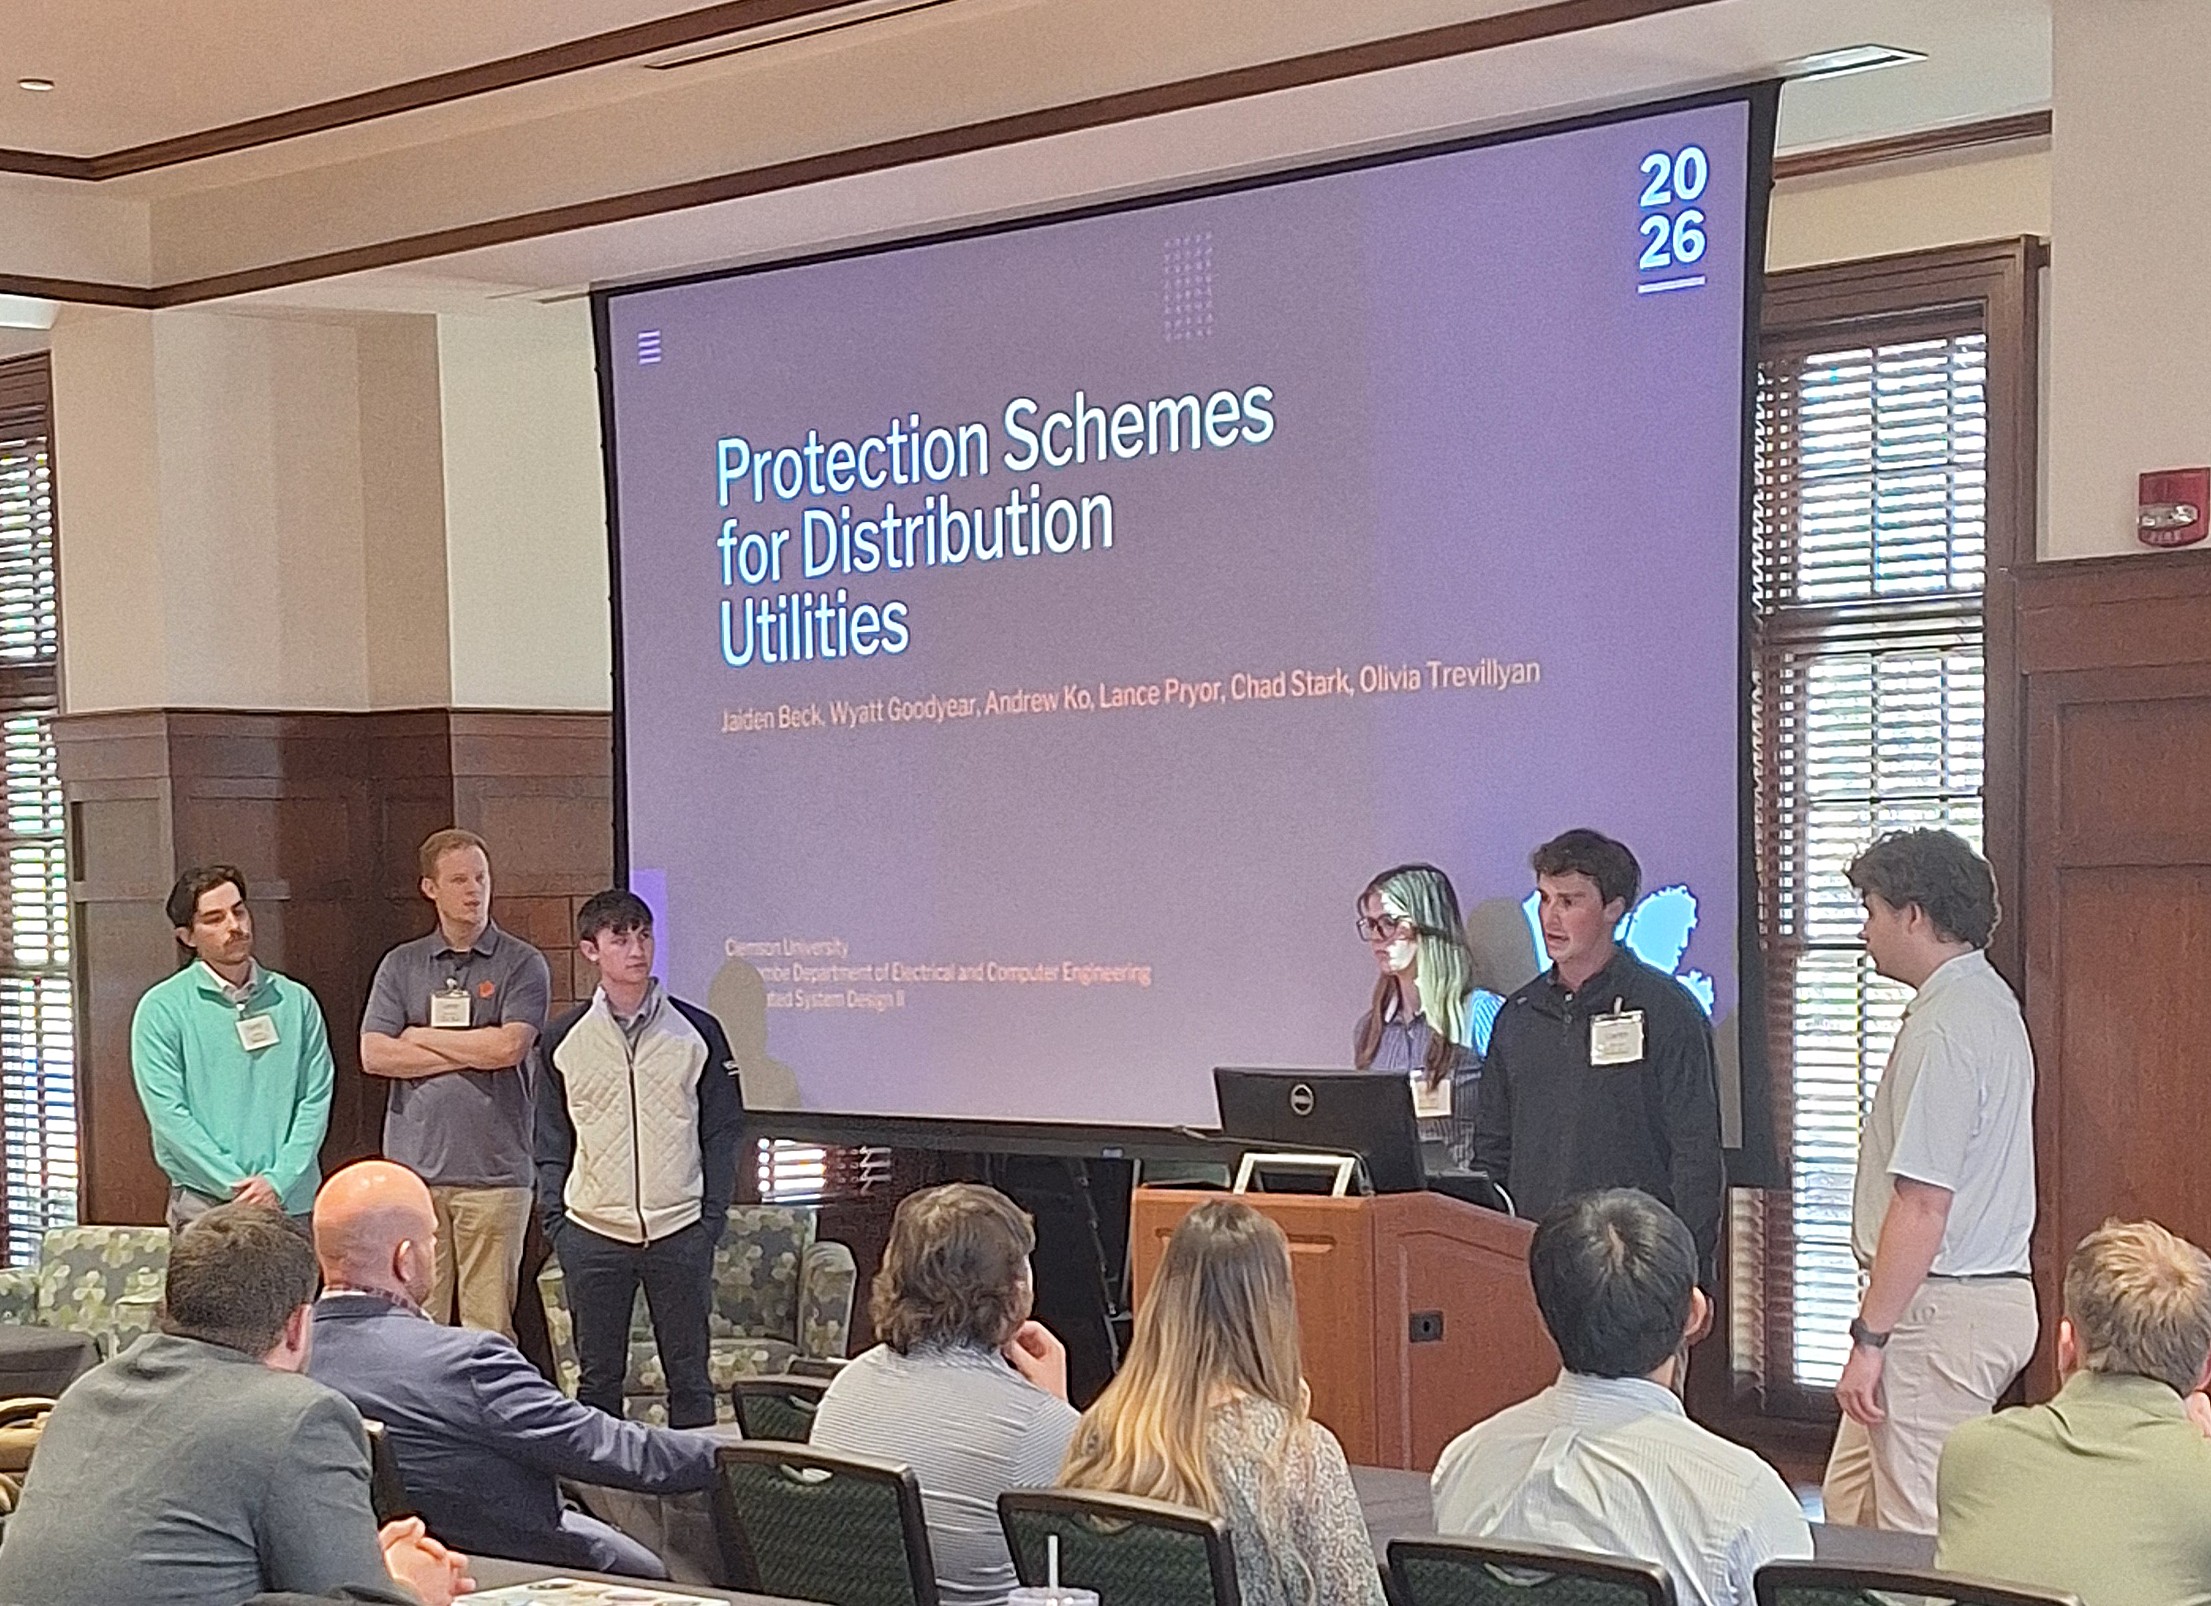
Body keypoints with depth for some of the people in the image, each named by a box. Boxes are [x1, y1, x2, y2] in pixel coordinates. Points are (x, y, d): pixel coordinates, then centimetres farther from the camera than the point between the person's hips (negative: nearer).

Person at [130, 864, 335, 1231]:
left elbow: (316, 1098, 6)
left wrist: (278, 1180, -8)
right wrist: (236, 1185, -11)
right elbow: (168, 1112, -4)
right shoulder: (162, 1008, 3)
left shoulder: (296, 1002, 11)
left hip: (291, 1202, 2)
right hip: (204, 1204, -2)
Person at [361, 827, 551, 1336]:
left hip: (495, 1170, -2)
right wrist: (472, 1054, -4)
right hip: (414, 1166, 2)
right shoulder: (400, 965, 12)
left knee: (490, 1325, -2)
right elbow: (374, 1055, 0)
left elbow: (509, 1046, -10)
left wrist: (423, 1036, 0)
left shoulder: (522, 964, 5)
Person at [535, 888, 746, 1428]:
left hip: (680, 1235, -1)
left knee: (689, 1374, 4)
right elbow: (550, 1141, 10)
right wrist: (554, 1218, 1)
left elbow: (724, 1132, 6)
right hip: (593, 1235, 1)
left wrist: (712, 1217, -1)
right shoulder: (564, 1041, 5)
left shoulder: (697, 1033, 3)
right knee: (598, 1375, 7)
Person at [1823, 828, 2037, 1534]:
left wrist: (1870, 1337, -19)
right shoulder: (1991, 1005, 15)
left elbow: (1923, 1207, -23)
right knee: (1850, 1507, 16)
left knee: (1921, 1537, -4)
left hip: (1940, 1313, -11)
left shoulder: (1943, 1030, -19)